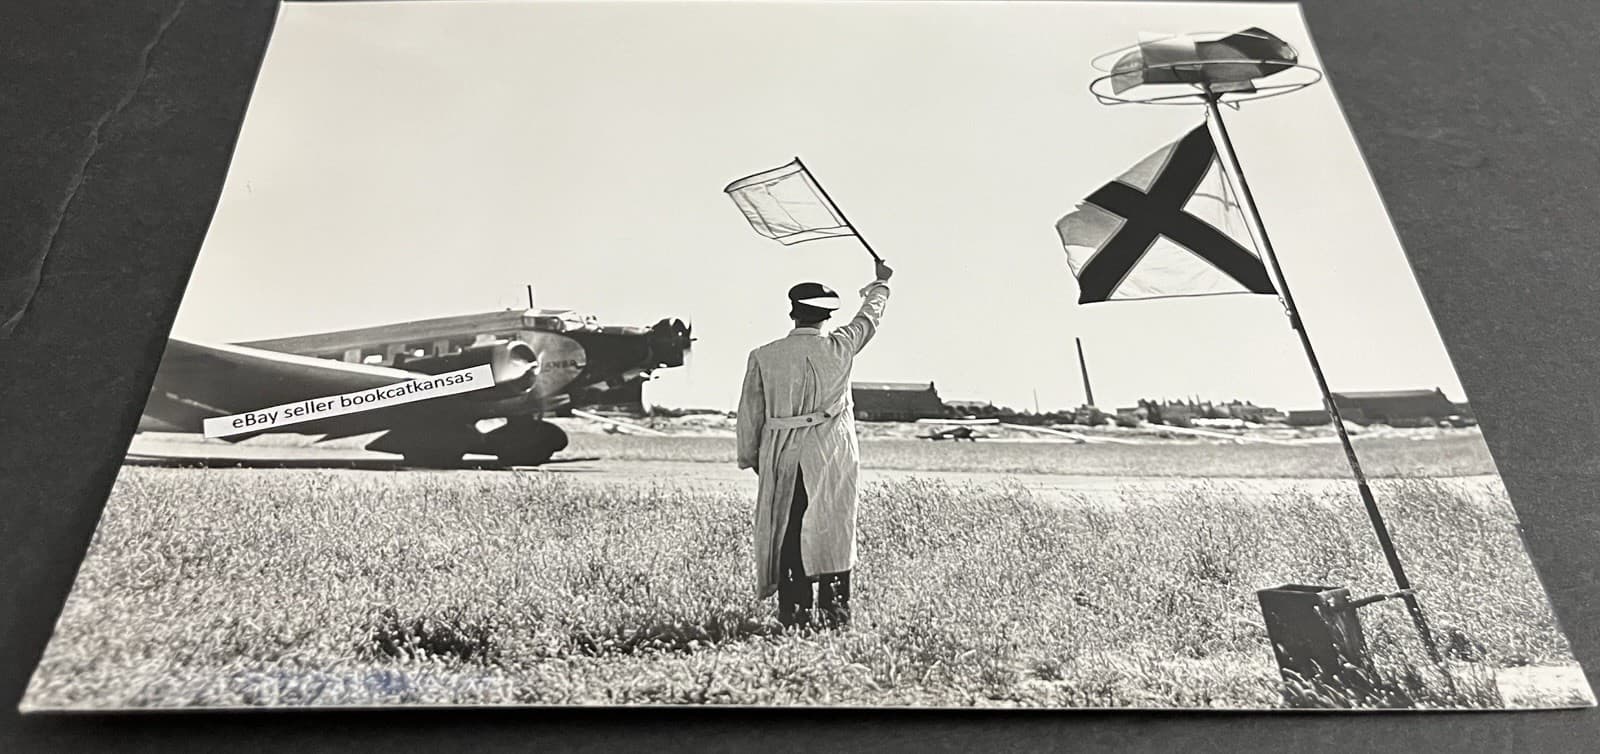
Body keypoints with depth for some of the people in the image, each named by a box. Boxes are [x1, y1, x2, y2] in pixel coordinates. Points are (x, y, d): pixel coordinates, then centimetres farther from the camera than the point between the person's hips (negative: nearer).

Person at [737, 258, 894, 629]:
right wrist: (881, 282, 34)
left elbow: (750, 413, 3)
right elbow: (870, 316, 15)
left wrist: (749, 456, 16)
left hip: (781, 457, 1)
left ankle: (794, 611, 9)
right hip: (832, 455, -1)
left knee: (787, 532, 7)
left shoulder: (763, 356, -3)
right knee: (832, 530, 5)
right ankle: (833, 610, 7)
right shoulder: (840, 348, -3)